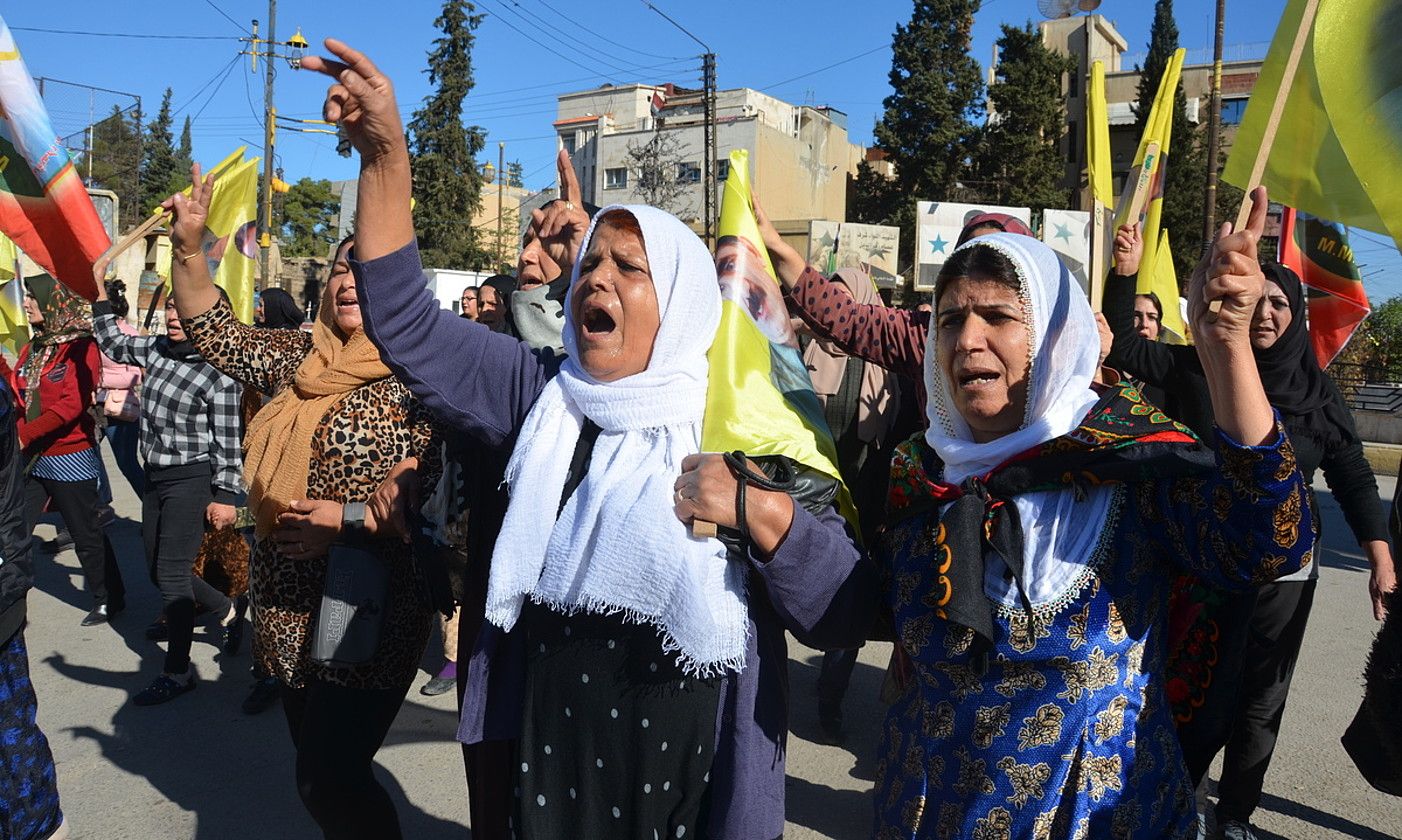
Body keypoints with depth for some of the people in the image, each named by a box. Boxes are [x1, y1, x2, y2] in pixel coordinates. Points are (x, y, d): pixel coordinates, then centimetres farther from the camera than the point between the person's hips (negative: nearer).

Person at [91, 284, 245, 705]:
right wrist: (100, 294, 14)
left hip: (191, 480, -8)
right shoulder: (156, 348, 5)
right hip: (155, 476, 8)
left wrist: (224, 496, -14)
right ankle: (228, 611, 38)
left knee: (171, 572, -5)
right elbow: (112, 342, 24)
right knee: (158, 569, 16)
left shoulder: (218, 373, -15)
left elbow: (228, 441, -14)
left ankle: (177, 672, 8)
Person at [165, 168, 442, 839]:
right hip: (289, 608, 7)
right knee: (319, 766, 17)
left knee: (328, 781, -2)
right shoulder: (300, 360, 8)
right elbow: (216, 335, 17)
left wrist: (350, 519, -20)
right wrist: (188, 247, 6)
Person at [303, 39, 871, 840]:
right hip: (545, 760, 3)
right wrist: (385, 153, -14)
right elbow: (405, 322, -5)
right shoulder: (541, 395, 0)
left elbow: (844, 610, -10)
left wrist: (760, 511, -27)